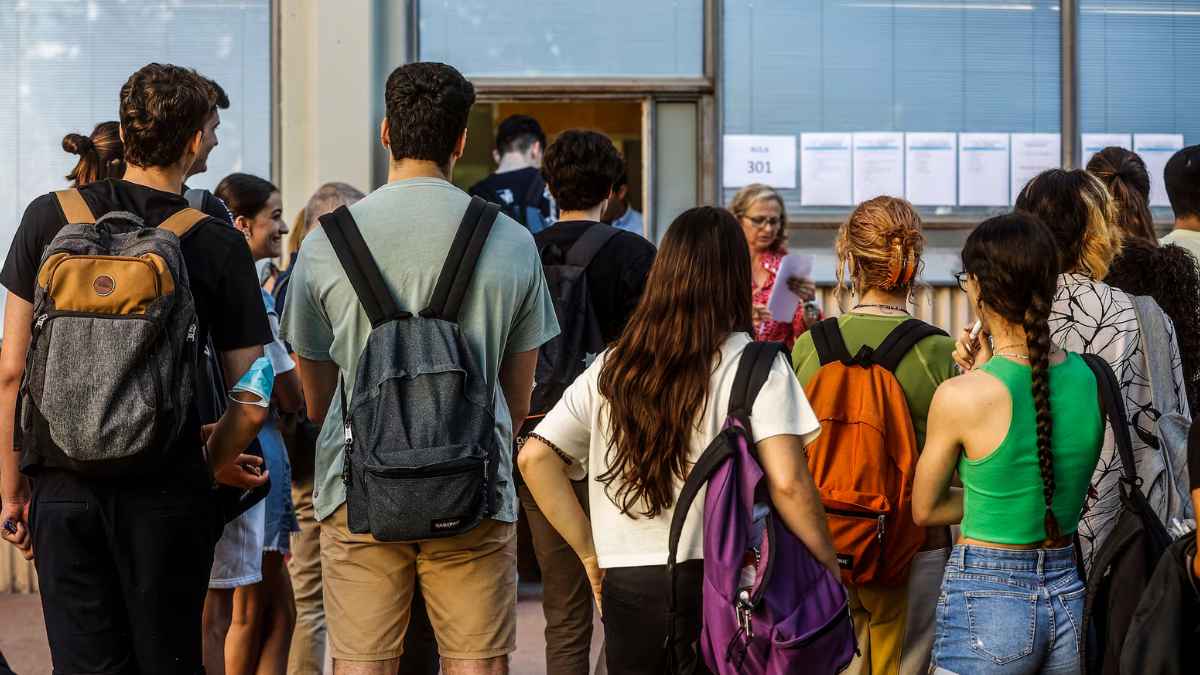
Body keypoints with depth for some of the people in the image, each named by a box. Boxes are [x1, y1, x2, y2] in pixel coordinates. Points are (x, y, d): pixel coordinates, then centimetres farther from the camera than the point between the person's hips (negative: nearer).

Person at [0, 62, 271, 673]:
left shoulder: (49, 218, 0)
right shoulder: (219, 247, -3)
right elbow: (252, 402, -2)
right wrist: (217, 462, 18)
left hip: (64, 485, 1)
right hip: (167, 495, -1)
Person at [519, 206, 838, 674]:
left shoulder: (612, 367, 8)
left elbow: (535, 458, 6)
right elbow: (787, 482, -15)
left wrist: (590, 552, 11)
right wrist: (828, 566, -2)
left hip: (626, 585, 3)